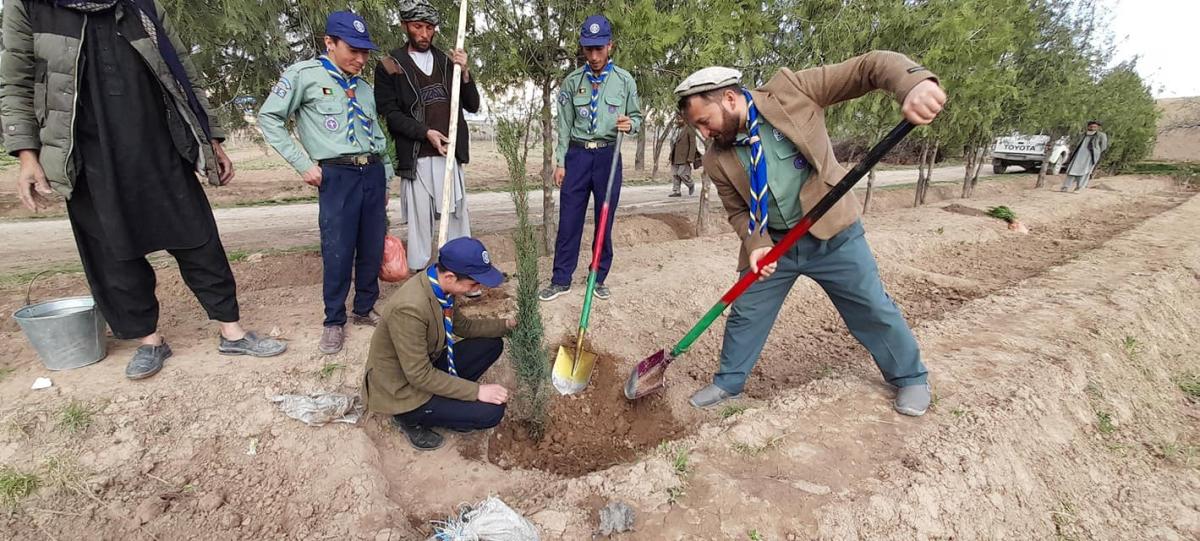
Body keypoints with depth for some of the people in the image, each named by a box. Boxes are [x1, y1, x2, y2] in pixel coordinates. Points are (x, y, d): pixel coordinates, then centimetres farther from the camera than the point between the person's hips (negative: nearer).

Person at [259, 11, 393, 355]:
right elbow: (268, 118, 0)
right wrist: (303, 164, -6)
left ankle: (365, 309, 24)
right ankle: (334, 322, 11)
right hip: (337, 176, -5)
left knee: (373, 249, 7)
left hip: (373, 173, 5)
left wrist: (385, 180, 18)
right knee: (337, 253, -5)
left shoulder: (365, 89, 17)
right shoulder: (305, 75, 0)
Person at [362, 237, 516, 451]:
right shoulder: (410, 308, -35)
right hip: (403, 390, -8)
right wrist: (476, 391, -25)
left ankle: (447, 396, 7)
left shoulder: (439, 285, -10)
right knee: (491, 411, -15)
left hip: (424, 366, 8)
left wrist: (507, 325, -3)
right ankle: (410, 418, 2)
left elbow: (461, 325, 7)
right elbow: (420, 376, -28)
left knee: (492, 345, 4)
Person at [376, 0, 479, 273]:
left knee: (457, 215, 5)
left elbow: (473, 106, 12)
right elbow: (390, 113, -3)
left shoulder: (447, 62, 15)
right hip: (416, 157, -3)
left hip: (450, 153, 3)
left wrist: (465, 72, -3)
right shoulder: (390, 66, 4)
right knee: (420, 219, -2)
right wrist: (426, 132, -15)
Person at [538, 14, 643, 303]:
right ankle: (561, 280, 14)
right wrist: (560, 162, 1)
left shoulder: (625, 80, 2)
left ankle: (599, 278, 21)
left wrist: (630, 123, -15)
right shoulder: (572, 81, 4)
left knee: (605, 221, 7)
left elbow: (636, 117, 8)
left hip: (608, 157, 0)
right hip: (577, 155, 1)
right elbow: (564, 125, 5)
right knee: (568, 220, 2)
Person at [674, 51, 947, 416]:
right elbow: (738, 210, 2)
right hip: (772, 244, 2)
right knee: (745, 314, 8)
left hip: (833, 234, -2)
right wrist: (756, 244, -18)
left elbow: (872, 66, -16)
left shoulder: (790, 89, -16)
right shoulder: (717, 160, -8)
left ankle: (911, 378, 36)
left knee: (873, 310, 10)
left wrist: (914, 83, -37)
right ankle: (728, 383, 30)